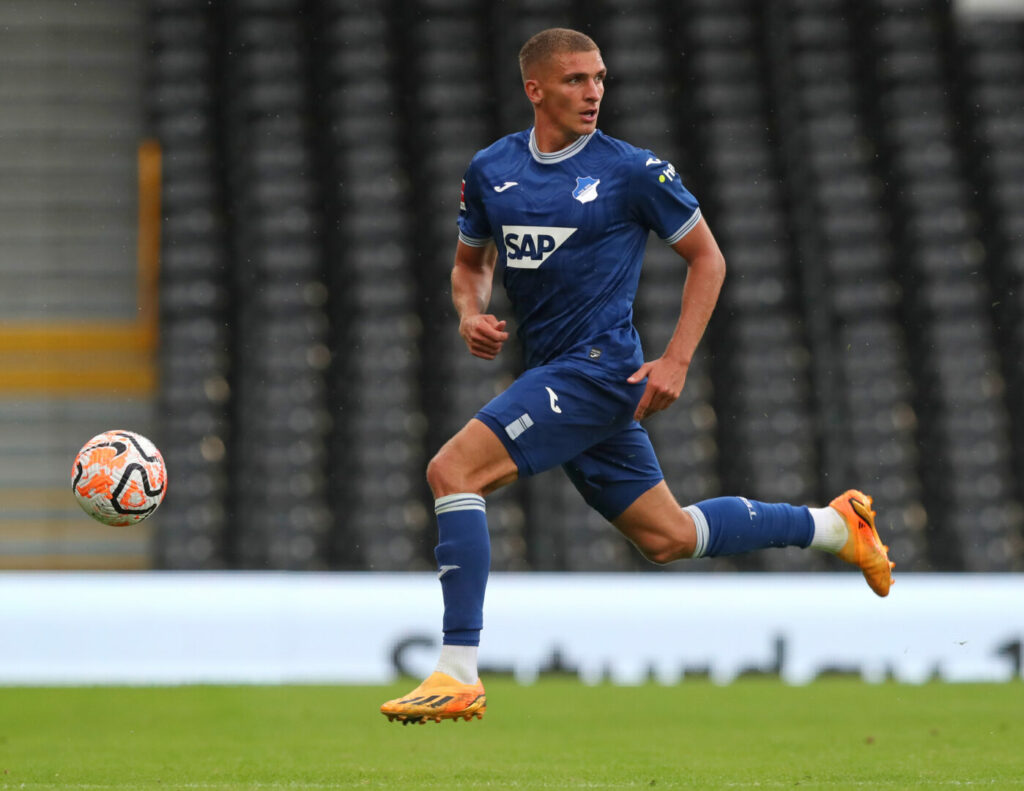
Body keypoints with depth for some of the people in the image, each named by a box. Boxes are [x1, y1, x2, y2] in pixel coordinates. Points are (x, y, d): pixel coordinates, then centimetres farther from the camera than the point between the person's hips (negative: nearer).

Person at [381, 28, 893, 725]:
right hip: (552, 375, 7)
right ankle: (836, 524, 31)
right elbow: (471, 262, 23)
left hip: (599, 367, -7)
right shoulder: (490, 170, 8)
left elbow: (707, 257, 2)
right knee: (667, 536, 13)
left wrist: (676, 362, -7)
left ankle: (459, 677, -18)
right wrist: (471, 314, 0)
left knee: (452, 470, -19)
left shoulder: (633, 171, -6)